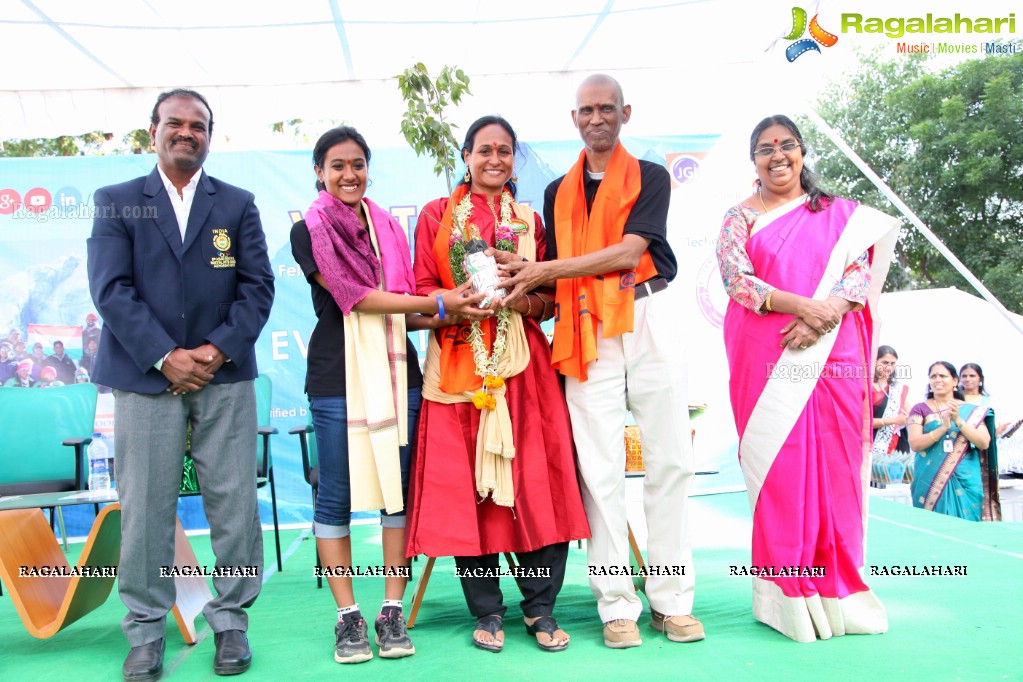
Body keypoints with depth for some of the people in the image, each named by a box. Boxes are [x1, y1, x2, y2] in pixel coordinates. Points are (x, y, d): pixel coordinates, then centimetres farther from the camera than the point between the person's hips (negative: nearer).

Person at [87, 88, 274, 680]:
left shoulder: (238, 204, 12)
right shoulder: (117, 202, 9)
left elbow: (258, 286, 4)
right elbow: (111, 288, -1)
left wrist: (218, 349, -10)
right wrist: (165, 357, -12)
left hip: (225, 375, 1)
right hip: (146, 375, -1)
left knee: (235, 502, 2)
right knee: (146, 506, 2)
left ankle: (231, 620, 17)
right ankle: (147, 631, 17)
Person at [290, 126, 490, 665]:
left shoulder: (388, 227, 16)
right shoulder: (309, 230, 1)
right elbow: (353, 297, -11)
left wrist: (447, 316, -3)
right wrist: (438, 303, -14)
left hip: (396, 370, 4)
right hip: (337, 376, -4)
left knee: (399, 488, 3)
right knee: (336, 496, 0)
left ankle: (392, 611, 13)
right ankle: (347, 615, 12)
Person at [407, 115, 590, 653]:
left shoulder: (530, 220, 16)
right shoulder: (436, 215, 11)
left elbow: (549, 299, 11)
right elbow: (420, 290, 5)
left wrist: (524, 298, -10)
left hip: (521, 362, 1)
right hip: (458, 361, -1)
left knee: (536, 478, -4)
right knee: (464, 482, -1)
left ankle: (541, 608, 10)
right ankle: (487, 612, 12)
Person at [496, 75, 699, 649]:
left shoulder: (650, 177, 8)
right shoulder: (558, 192, 20)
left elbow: (628, 252, -8)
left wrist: (544, 271, -11)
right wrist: (522, 277, -4)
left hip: (649, 319, -2)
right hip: (587, 332, 2)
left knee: (670, 460, 0)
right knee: (600, 469, -3)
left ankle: (672, 599, 10)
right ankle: (617, 604, 5)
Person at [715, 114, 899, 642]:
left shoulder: (841, 214, 15)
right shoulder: (740, 217, 9)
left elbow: (860, 275, 3)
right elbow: (736, 280, -5)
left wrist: (825, 314, -15)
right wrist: (801, 304, -18)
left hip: (832, 357, 2)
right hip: (765, 359, -2)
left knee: (836, 467, 1)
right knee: (778, 467, -2)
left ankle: (836, 591, 13)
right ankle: (788, 596, 6)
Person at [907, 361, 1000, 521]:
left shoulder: (972, 410, 8)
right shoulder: (920, 409, 4)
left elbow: (984, 443, -3)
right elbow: (914, 444, -8)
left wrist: (958, 421, -14)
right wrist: (943, 427, -19)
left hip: (965, 481, 1)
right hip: (931, 482, -1)